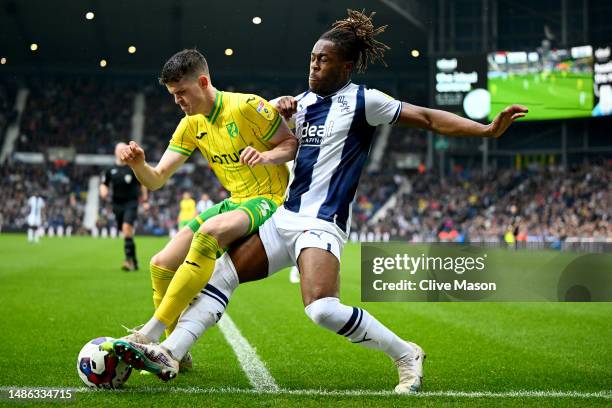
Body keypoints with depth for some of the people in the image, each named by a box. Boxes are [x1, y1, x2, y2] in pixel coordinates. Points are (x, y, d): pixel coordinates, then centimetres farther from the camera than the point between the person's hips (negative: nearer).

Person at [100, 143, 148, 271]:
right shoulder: (111, 170, 6)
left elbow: (142, 184, 9)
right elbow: (104, 184, 19)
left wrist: (145, 200, 5)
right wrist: (103, 191, -3)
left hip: (131, 202, -4)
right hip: (117, 204, 4)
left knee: (127, 227, -24)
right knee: (126, 233, 10)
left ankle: (129, 259, -23)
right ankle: (134, 262, 22)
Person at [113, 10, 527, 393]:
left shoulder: (362, 100, -7)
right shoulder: (304, 100, 14)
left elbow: (428, 118, -10)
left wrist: (488, 129, -20)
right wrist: (280, 115, 4)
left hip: (321, 224, -8)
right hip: (285, 217, 8)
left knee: (323, 308, -27)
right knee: (220, 275, 1)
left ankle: (407, 355, -10)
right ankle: (169, 354, 2)